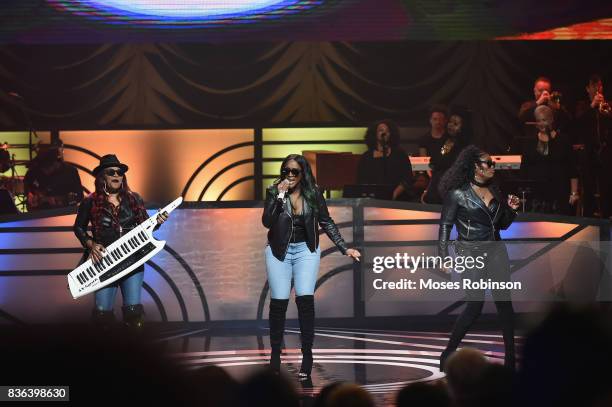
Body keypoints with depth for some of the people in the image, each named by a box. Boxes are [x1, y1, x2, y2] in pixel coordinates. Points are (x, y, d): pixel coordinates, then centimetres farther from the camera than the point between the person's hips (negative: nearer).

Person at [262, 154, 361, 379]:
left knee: (305, 299, -15)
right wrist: (280, 196, -23)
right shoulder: (274, 191, -5)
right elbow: (267, 222, -15)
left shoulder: (313, 193, -4)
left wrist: (345, 248, -2)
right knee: (278, 302, -6)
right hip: (279, 251, 0)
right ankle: (275, 353, 10)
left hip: (305, 250, 0)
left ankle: (307, 355, -8)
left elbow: (327, 223, 3)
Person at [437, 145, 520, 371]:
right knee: (475, 303, -11)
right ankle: (448, 354, 1)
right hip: (470, 251, -5)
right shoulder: (458, 193, -5)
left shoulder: (494, 190, 12)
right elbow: (445, 225, -4)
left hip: (495, 249, 6)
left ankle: (510, 356, 1)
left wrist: (511, 209, 1)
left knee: (504, 300, -3)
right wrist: (444, 256, -12)